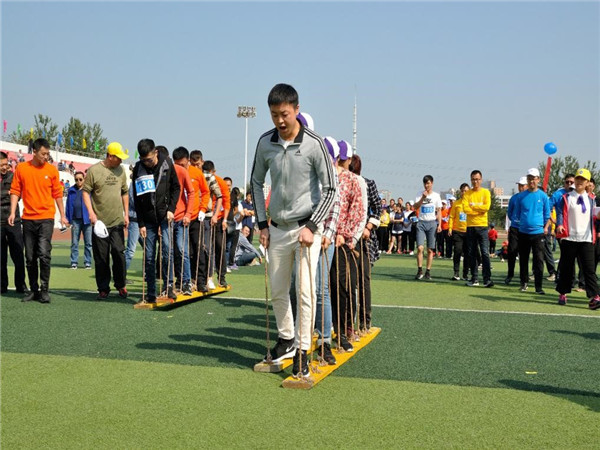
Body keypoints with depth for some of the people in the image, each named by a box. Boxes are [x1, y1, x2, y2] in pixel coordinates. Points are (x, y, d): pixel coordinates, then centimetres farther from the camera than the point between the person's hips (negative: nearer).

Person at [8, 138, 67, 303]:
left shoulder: (52, 170, 2)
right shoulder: (21, 168, 4)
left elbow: (57, 194, 8)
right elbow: (15, 191, 5)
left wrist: (62, 215, 9)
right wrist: (13, 212, -4)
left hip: (46, 218, -2)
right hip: (28, 218, 2)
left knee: (44, 254, -13)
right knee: (30, 257, 8)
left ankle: (44, 290, -2)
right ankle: (34, 290, 18)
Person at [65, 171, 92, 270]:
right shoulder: (71, 191, 7)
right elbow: (68, 205, 8)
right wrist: (68, 219, 3)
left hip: (87, 220, -2)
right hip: (75, 220, 2)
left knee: (88, 243, 4)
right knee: (74, 243, 6)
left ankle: (88, 262, 11)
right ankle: (74, 262, 12)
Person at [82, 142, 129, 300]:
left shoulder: (121, 170, 11)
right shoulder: (94, 170, -4)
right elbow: (85, 191, -3)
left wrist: (126, 214, 14)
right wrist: (91, 213, -11)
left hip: (117, 221, 3)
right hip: (100, 221, -3)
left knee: (119, 252, -2)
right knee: (101, 257, 2)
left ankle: (120, 285, 13)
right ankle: (103, 289, 12)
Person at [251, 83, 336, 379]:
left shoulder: (314, 143, -13)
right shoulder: (265, 143, 0)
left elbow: (330, 189, -10)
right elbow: (256, 183, 13)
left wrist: (312, 227, -17)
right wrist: (262, 224, 8)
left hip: (306, 227, -4)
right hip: (277, 229, 5)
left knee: (305, 291, -7)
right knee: (277, 290, 13)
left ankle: (302, 352, 4)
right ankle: (286, 338, 33)